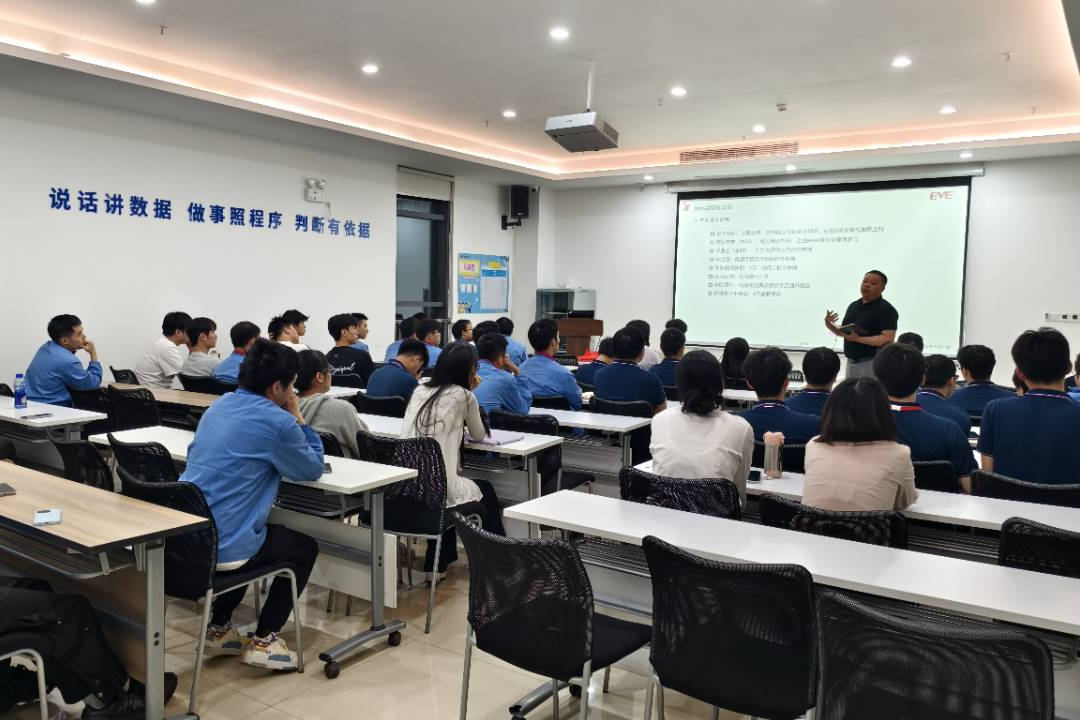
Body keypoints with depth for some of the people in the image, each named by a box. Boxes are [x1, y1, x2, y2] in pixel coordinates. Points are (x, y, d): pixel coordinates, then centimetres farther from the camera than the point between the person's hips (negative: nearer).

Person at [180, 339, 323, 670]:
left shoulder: (218, 406, 9)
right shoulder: (277, 421, -15)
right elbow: (313, 469, 0)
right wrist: (299, 418, 7)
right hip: (223, 547, -8)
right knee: (305, 547, 17)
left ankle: (218, 628, 34)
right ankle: (263, 641, 13)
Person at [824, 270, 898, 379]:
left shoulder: (886, 309, -11)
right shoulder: (853, 306, 12)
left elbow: (887, 339, -20)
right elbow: (844, 332, 19)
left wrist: (858, 339, -26)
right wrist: (830, 326, -2)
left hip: (872, 363, -8)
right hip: (851, 362, 8)